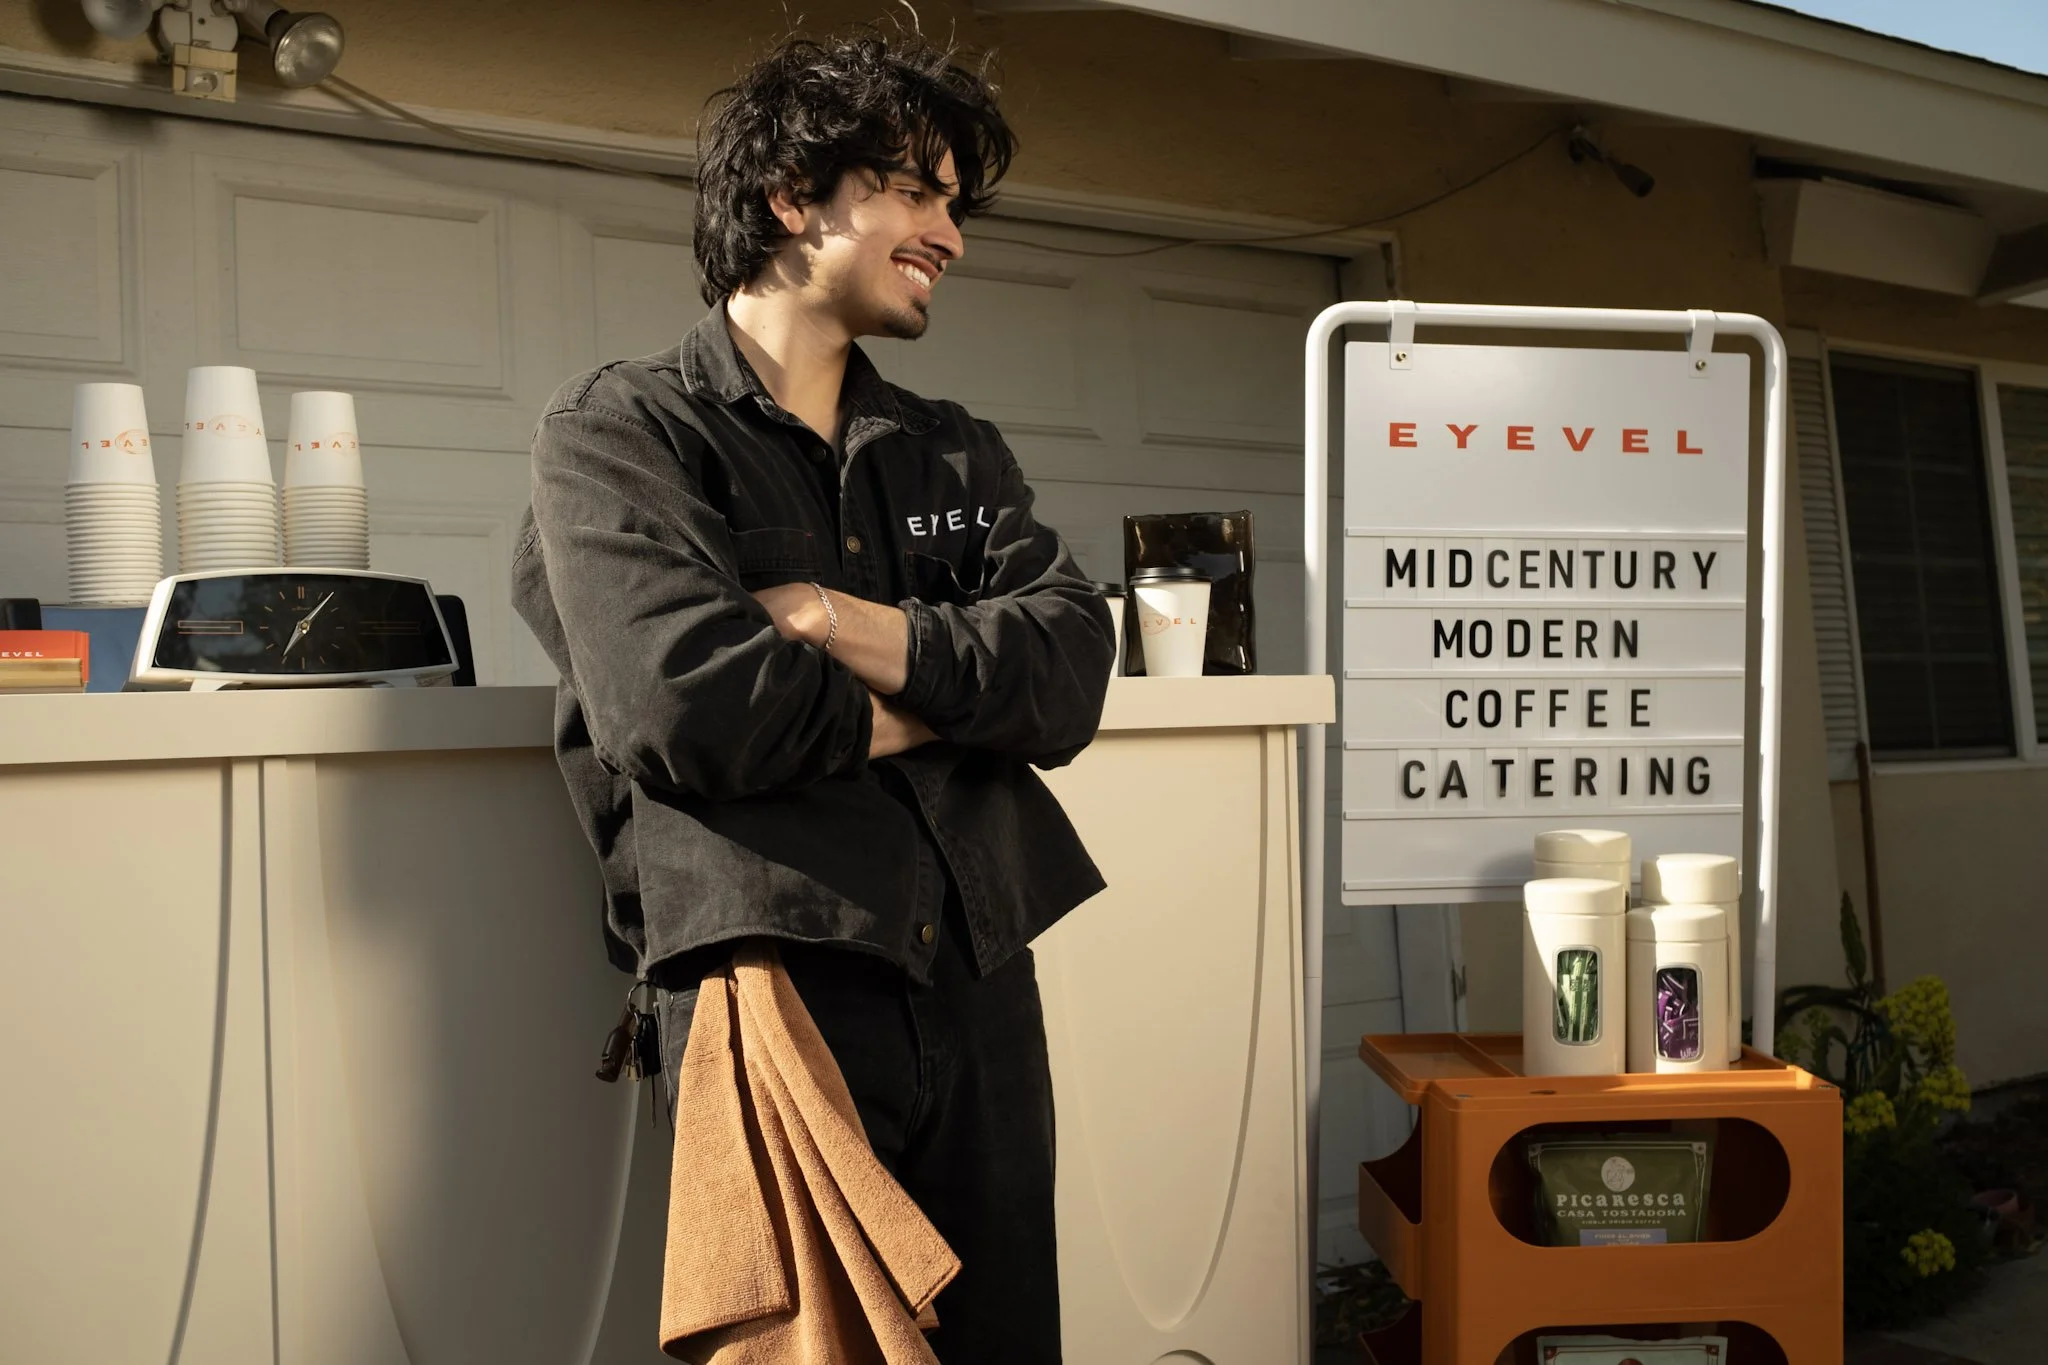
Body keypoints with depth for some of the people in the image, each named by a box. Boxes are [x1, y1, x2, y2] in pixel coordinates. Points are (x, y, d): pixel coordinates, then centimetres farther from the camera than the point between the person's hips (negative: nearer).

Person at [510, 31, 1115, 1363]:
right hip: (774, 978, -5)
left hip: (981, 987, 6)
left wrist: (854, 629, -12)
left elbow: (1072, 670, 1)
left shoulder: (956, 453, 16)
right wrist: (925, 707, -2)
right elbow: (681, 704, -16)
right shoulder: (620, 429, 0)